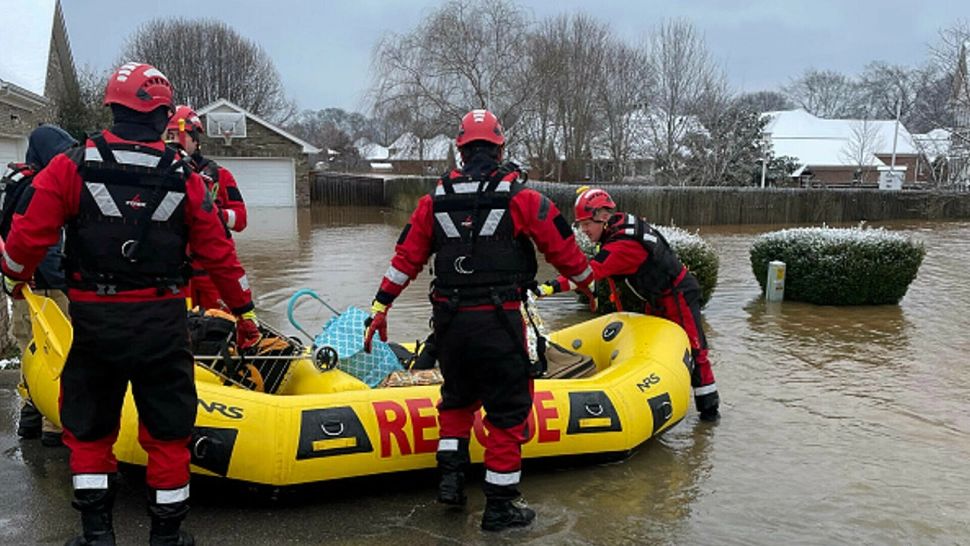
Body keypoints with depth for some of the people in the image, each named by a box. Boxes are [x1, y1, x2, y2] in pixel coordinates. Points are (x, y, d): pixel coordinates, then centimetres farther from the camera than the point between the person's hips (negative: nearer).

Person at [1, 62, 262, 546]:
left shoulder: (72, 166, -4)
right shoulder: (183, 178, -3)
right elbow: (219, 252, 0)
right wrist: (244, 311, 10)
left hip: (95, 319, 1)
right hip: (162, 321, 0)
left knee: (89, 424, 18)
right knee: (168, 428, 11)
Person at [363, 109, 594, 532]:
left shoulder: (434, 201, 7)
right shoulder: (523, 199, -4)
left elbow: (406, 257, 8)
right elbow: (563, 250, 4)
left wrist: (380, 307, 15)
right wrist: (586, 280, 23)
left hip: (448, 318, 4)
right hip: (498, 320, -4)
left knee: (457, 396, 26)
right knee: (508, 407, 7)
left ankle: (450, 476, 23)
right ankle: (500, 504, 14)